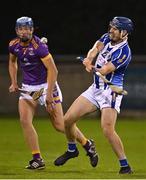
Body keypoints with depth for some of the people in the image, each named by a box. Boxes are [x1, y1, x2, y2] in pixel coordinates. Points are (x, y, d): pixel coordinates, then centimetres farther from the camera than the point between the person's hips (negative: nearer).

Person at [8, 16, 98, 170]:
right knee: (25, 120, -13)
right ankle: (37, 159, -5)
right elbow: (12, 62, 21)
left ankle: (87, 145, 17)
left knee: (60, 125, -6)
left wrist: (49, 94, -25)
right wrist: (14, 83, 10)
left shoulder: (39, 46, -22)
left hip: (46, 86, -6)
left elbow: (52, 70, -21)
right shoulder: (13, 45, -1)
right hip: (27, 88, 6)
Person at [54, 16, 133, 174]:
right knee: (67, 120, 5)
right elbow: (96, 48, -16)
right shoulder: (107, 38, 5)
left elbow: (104, 70, -26)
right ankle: (72, 149, 31)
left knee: (107, 130, -23)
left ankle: (125, 165, -13)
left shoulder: (124, 52, -17)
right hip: (96, 89, 8)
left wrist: (90, 66, -20)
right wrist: (89, 59, -33)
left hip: (111, 92, -8)